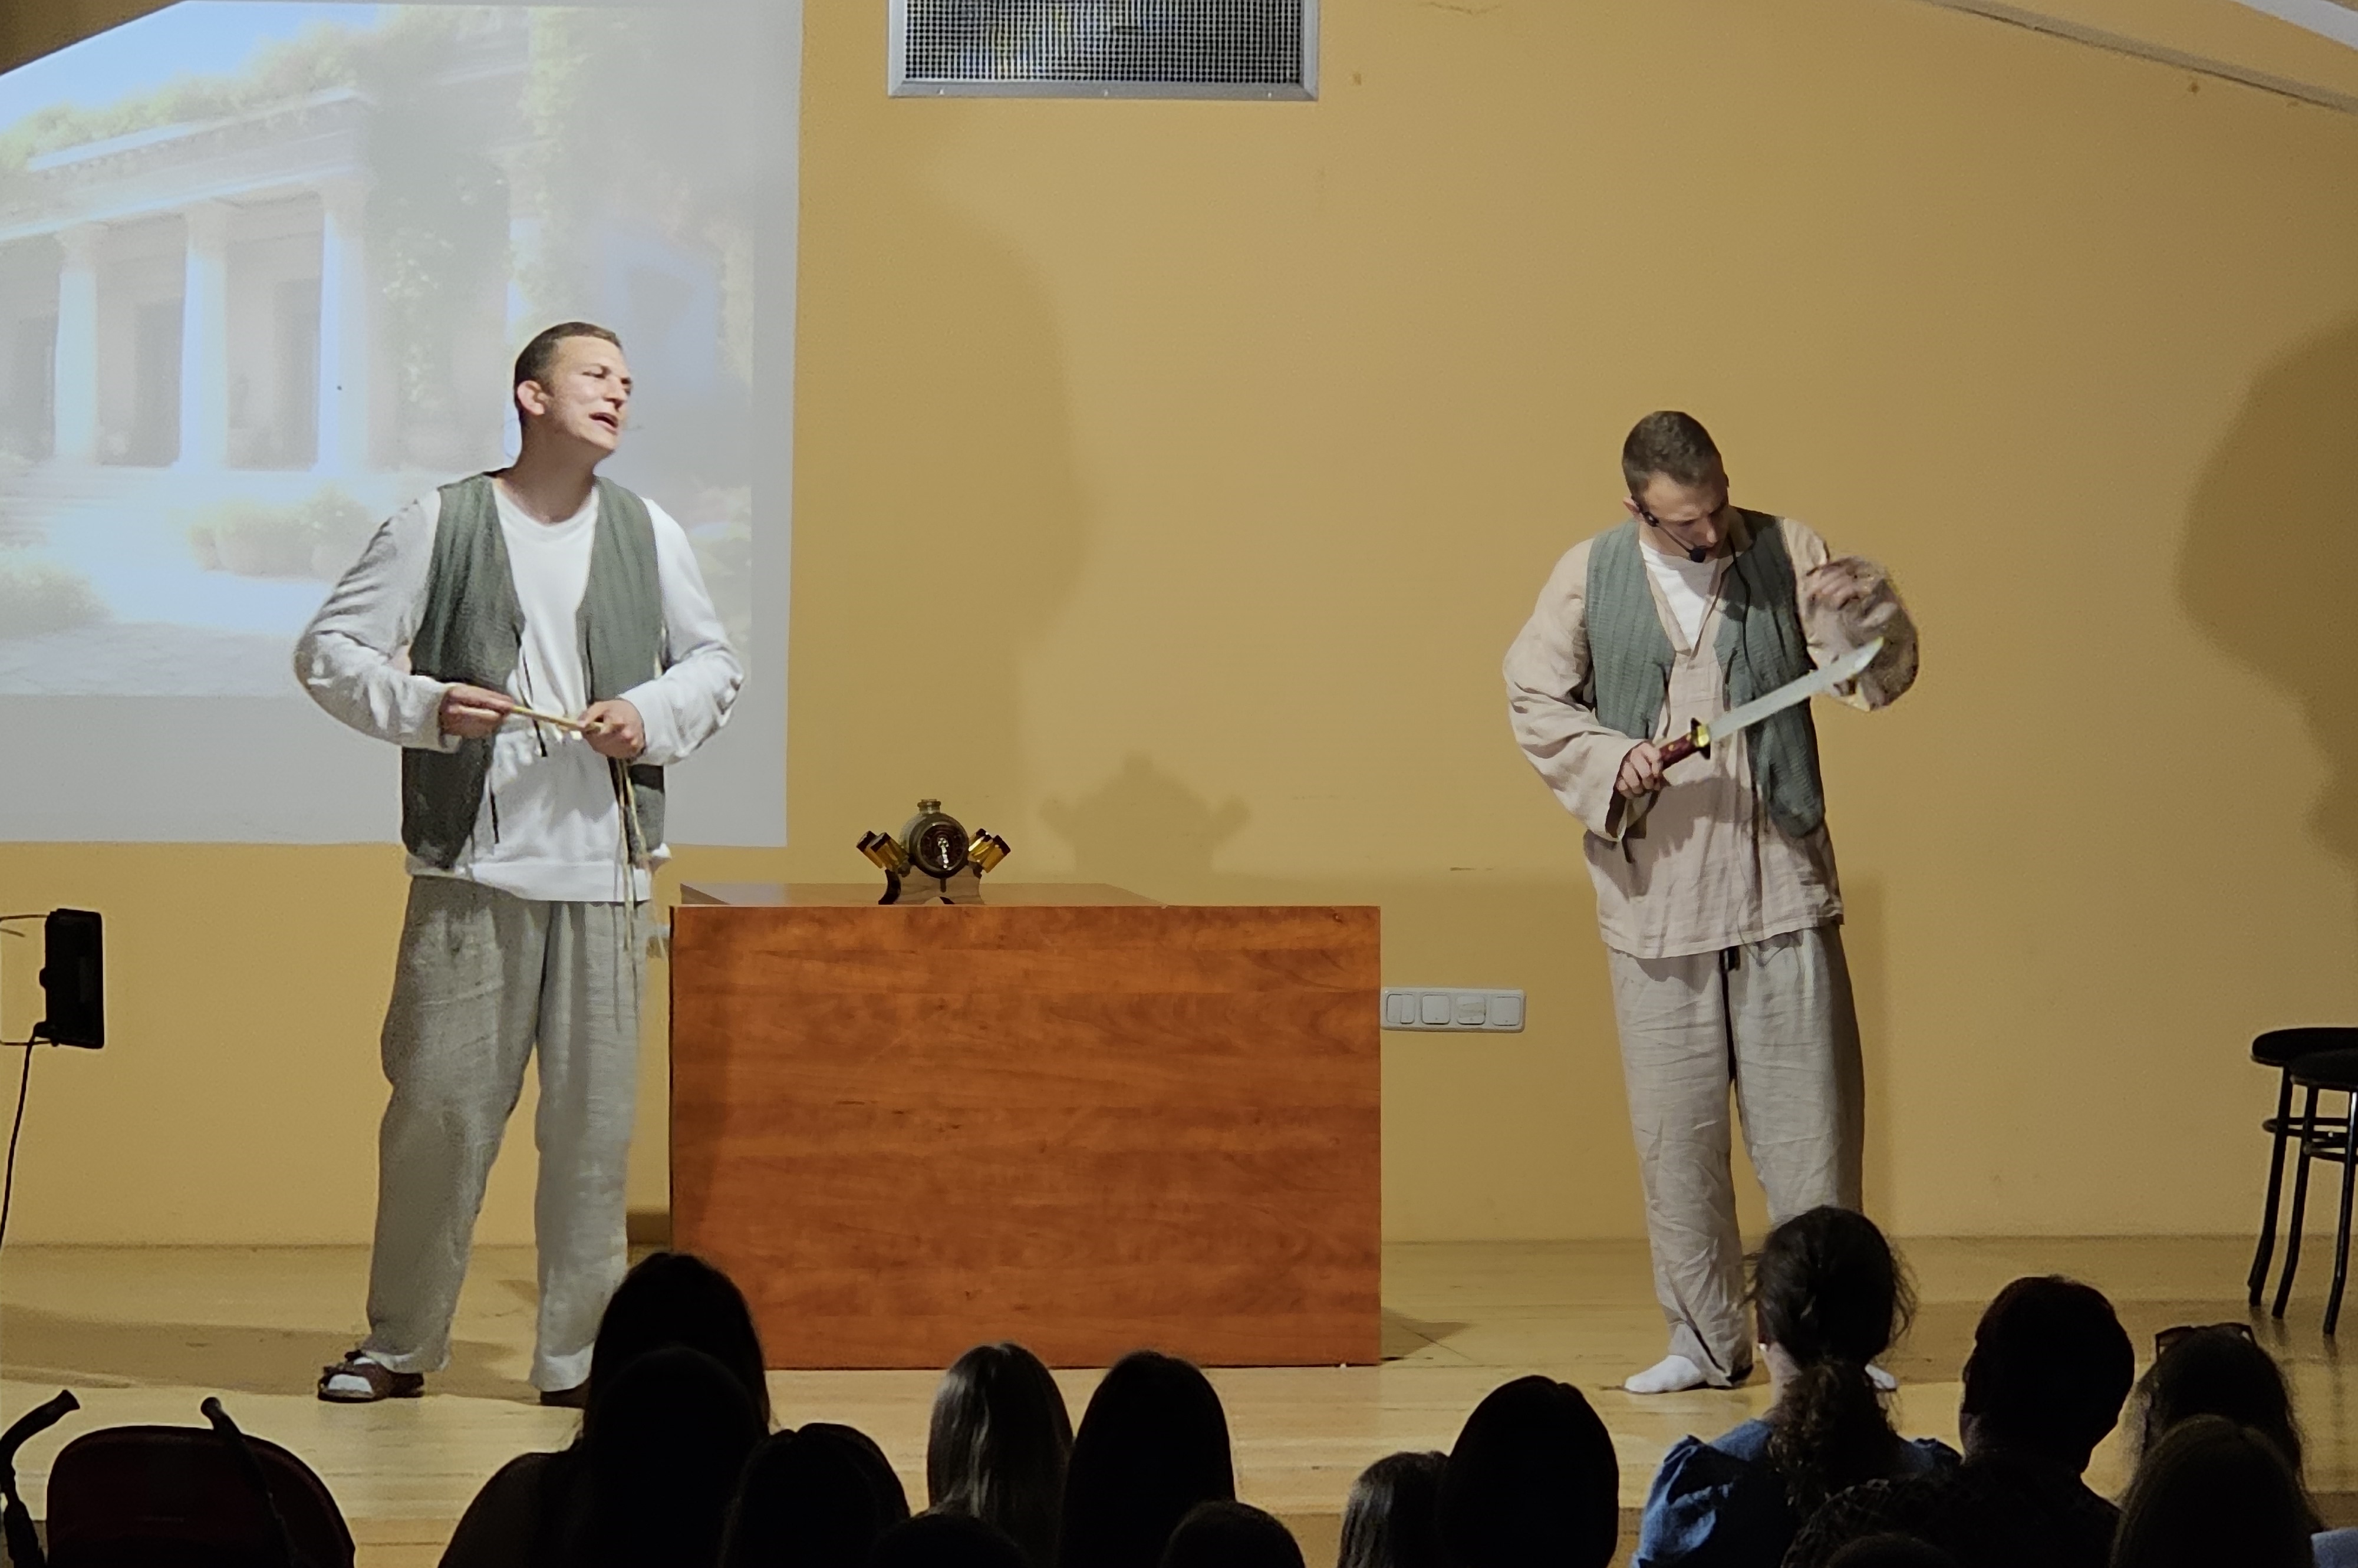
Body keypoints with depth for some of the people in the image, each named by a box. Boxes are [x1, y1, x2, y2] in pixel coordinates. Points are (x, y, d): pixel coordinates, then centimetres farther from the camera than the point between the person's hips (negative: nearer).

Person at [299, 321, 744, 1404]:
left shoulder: (648, 534, 10)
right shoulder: (439, 525, 1)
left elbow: (716, 665, 18)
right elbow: (327, 650, 2)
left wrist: (654, 717, -2)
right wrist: (422, 706, -14)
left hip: (604, 869, 3)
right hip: (472, 866, -2)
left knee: (594, 1114, 3)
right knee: (438, 1103, -1)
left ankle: (577, 1351, 12)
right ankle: (401, 1342, 12)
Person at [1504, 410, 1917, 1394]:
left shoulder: (1786, 555, -1)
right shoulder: (1589, 576, 1)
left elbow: (1880, 680, -2)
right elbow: (1533, 698, 7)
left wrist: (1865, 609, -22)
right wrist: (1608, 759, -10)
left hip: (1782, 885, -1)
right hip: (1654, 895, 1)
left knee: (1810, 1118, 0)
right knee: (1675, 1128, 7)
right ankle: (1705, 1339, 18)